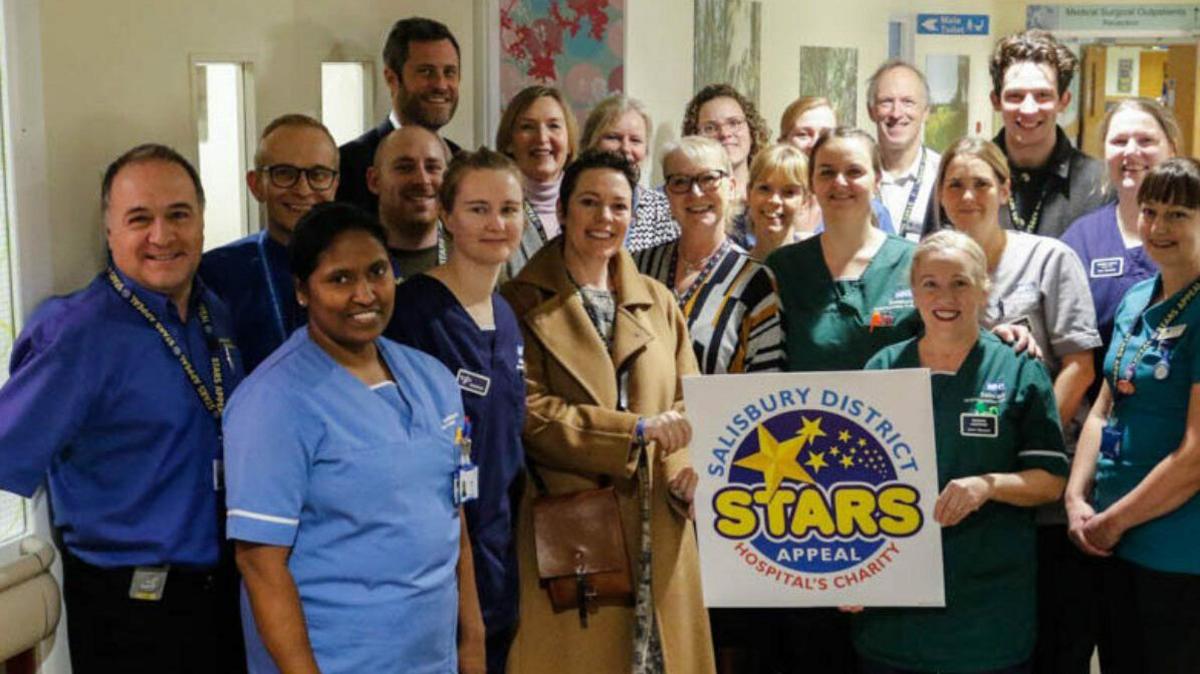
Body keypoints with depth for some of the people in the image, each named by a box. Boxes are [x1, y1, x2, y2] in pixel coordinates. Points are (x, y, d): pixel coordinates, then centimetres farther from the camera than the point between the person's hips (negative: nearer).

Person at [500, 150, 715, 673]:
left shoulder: (658, 300, 14)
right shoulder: (524, 302, -2)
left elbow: (687, 399, 13)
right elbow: (527, 411, -11)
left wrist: (691, 465, -7)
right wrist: (638, 429, -15)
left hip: (658, 527, 4)